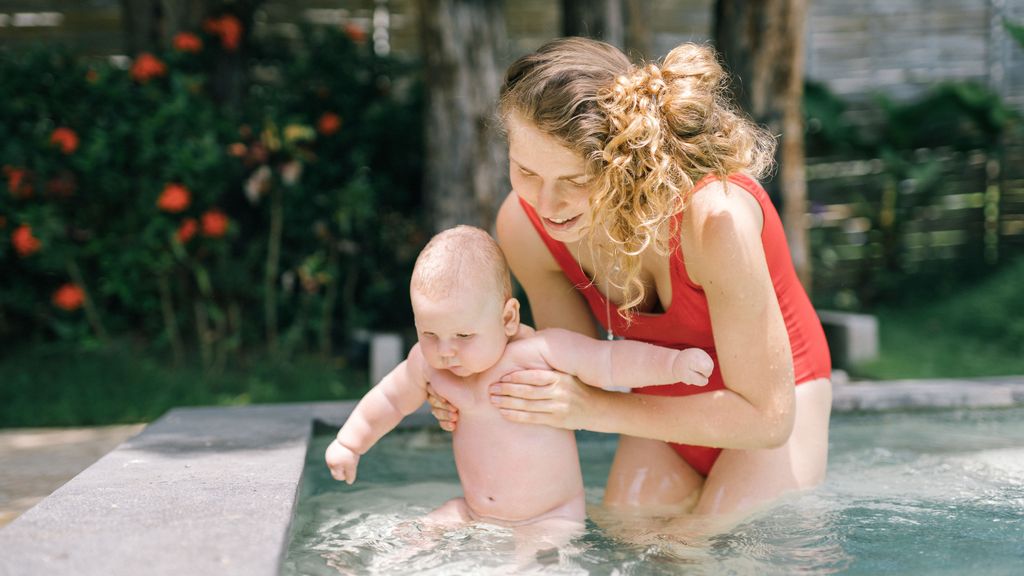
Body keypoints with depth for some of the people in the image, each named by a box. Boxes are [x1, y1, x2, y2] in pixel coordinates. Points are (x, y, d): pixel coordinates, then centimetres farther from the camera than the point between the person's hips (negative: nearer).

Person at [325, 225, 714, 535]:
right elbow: (390, 399, 14)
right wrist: (349, 444, 21)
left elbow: (613, 361, -18)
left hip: (550, 517, -6)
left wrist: (674, 363, -30)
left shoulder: (543, 352, -20)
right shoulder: (427, 362, -5)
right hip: (472, 514, 6)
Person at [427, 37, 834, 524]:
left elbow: (767, 416, -29)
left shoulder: (714, 216, -38)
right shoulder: (523, 226, -21)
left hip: (773, 398, -4)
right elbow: (581, 365, -5)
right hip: (666, 407, 4)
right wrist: (484, 396, -25)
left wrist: (597, 410, -35)